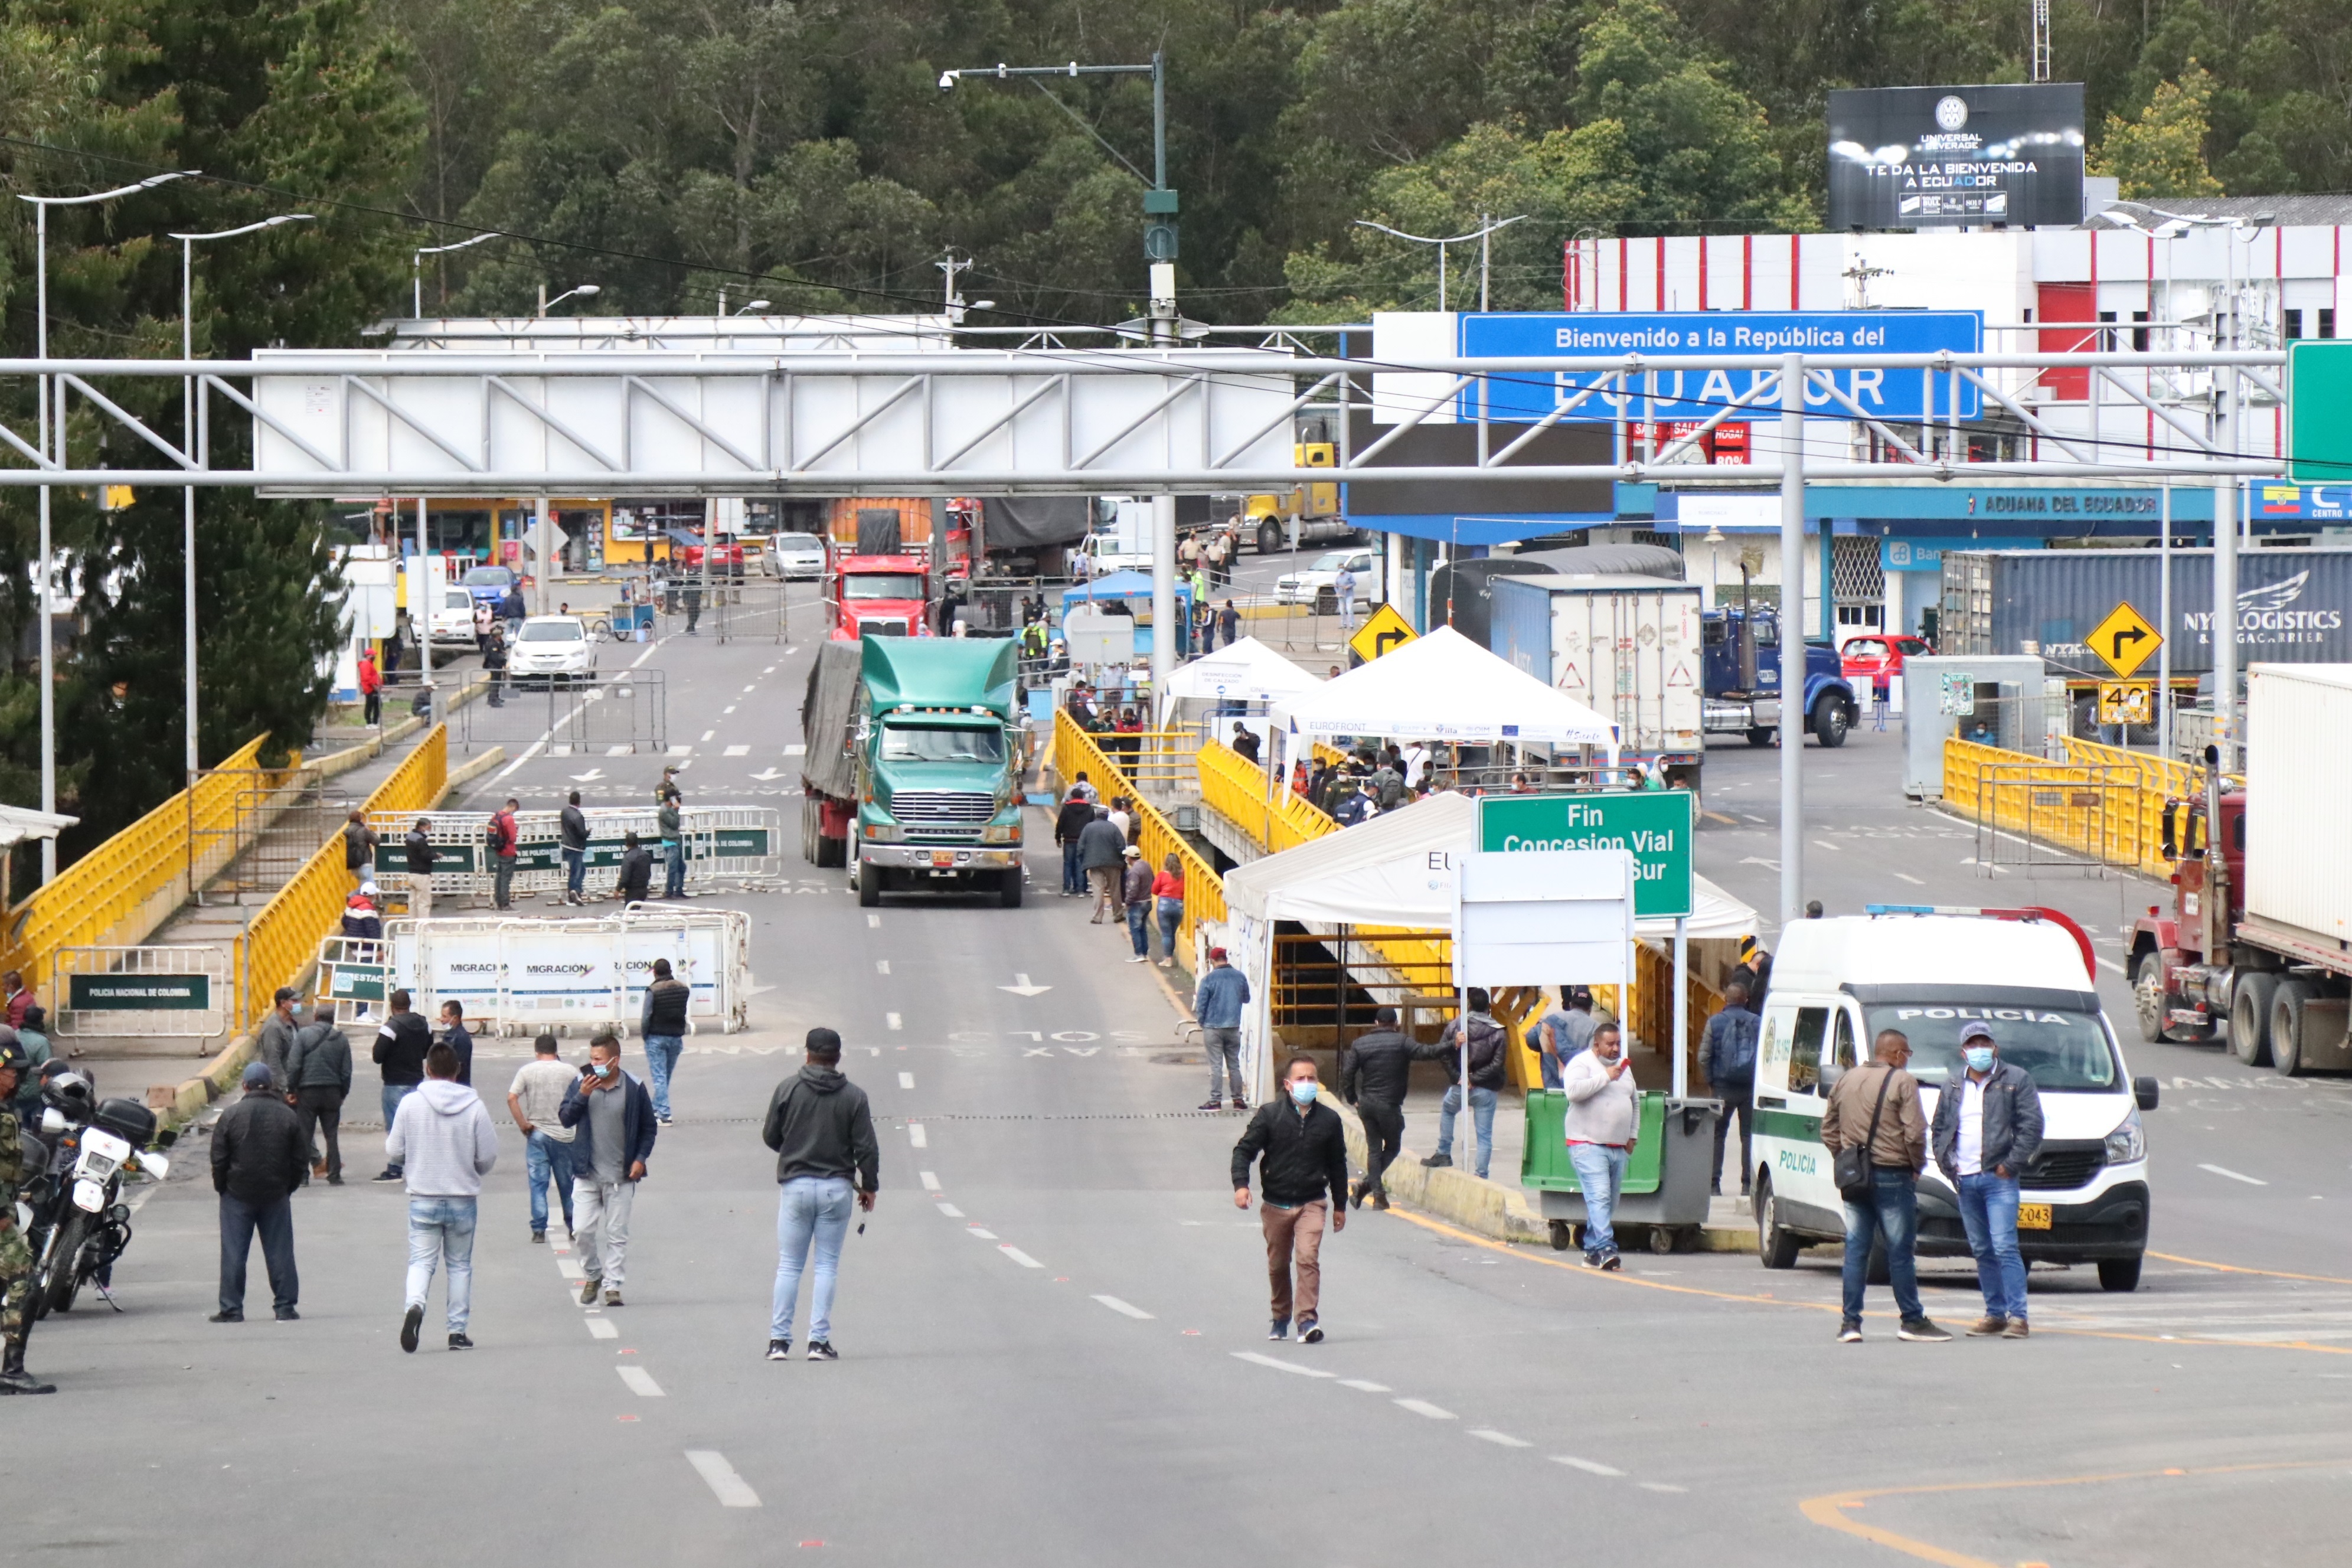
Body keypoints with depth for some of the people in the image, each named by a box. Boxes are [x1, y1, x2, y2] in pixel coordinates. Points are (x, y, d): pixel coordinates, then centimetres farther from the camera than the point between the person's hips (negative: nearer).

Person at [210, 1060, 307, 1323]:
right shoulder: (287, 1116, -1)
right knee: (280, 1252, 7)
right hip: (276, 1194, 2)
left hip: (238, 1194, -2)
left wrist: (222, 1188, 9)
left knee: (233, 1254, 3)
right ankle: (285, 1307, 7)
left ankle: (231, 1309, 2)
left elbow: (218, 1158, -5)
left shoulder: (231, 1115, -8)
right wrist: (288, 1187, 15)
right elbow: (301, 1160, 3)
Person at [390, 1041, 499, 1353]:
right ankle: (458, 1330, 14)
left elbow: (394, 1152, -2)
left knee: (421, 1260, 2)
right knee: (460, 1263, 13)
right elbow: (488, 1157, -3)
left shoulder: (411, 1104, -6)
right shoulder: (474, 1107, -6)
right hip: (462, 1198, 1)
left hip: (423, 1198, -1)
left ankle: (414, 1306, -27)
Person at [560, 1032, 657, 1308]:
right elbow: (565, 1119, -1)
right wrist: (582, 1096, -16)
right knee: (582, 1230, -2)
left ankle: (613, 1285, 9)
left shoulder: (634, 1088, -3)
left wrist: (641, 1158, -6)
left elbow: (648, 1128, 5)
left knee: (617, 1233, 2)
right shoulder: (581, 1083, 1)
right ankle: (593, 1275, 21)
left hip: (621, 1175, -2)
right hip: (586, 1172, 2)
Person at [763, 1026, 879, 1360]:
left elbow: (770, 1136, 4)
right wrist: (869, 1187, 10)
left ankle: (778, 1339, 2)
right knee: (827, 1266, 6)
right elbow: (867, 1147, -2)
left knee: (788, 1266, 6)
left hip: (795, 1185, 0)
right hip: (837, 1188, 0)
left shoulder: (788, 1089, -2)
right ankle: (819, 1341, 1)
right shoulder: (853, 1096, -2)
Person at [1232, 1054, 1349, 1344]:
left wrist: (1340, 1205, 18)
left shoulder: (1329, 1120, 3)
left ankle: (1308, 1320, -21)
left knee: (1308, 1257, -19)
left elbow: (1337, 1164, 13)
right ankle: (1281, 1318, 31)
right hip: (1276, 1205, 1)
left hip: (1312, 1203, -1)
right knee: (1278, 1265, 12)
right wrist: (1241, 1184, -19)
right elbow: (1245, 1149, -3)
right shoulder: (1270, 1114, -4)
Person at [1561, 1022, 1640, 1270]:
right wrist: (1605, 1077, -18)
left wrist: (1632, 1136, 20)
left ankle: (1592, 1251, 12)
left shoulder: (1624, 1068, 18)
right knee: (1599, 1197, -18)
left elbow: (1635, 1102, 28)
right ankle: (1605, 1249, -25)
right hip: (1588, 1145, -7)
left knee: (1609, 1203, 6)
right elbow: (1574, 1091, -22)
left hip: (1618, 1148, 7)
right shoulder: (1582, 1063, -4)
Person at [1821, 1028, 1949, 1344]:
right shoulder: (1903, 1083, -8)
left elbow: (1828, 1129, 15)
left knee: (1856, 1249, 7)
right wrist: (1917, 1164, 1)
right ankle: (1912, 1320, 6)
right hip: (1892, 1176, -6)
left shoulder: (1847, 1081, 12)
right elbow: (1914, 1132, -14)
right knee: (1900, 1252, 1)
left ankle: (1850, 1321, 4)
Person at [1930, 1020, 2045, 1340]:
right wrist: (1948, 1165, 5)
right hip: (1965, 1180, 5)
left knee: (2004, 1248, -13)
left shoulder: (2016, 1080, 2)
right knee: (1982, 1251, 8)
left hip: (1998, 1178, -5)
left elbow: (2031, 1126, -4)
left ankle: (2018, 1316, -13)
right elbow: (1938, 1131, 22)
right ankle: (1995, 1313, 14)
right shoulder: (1953, 1090, 17)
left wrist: (2010, 1165, -10)